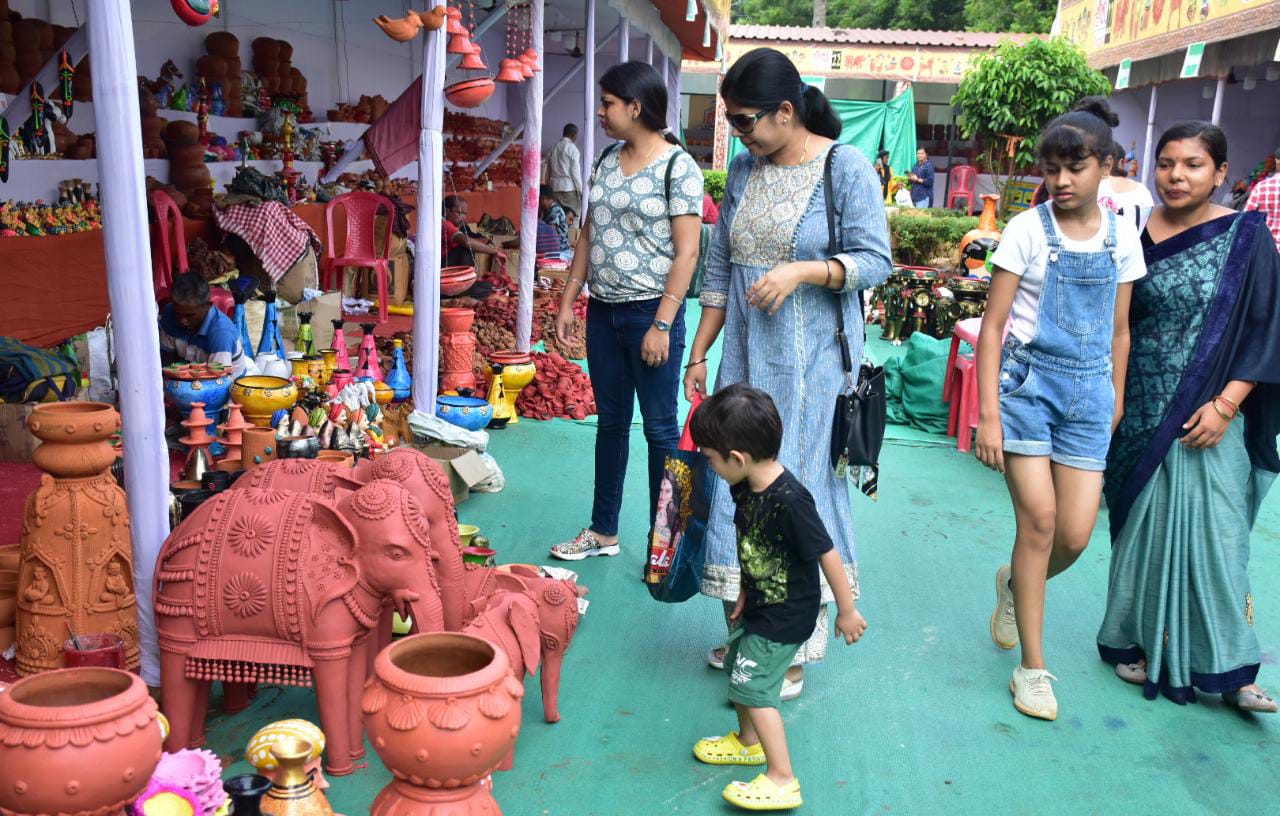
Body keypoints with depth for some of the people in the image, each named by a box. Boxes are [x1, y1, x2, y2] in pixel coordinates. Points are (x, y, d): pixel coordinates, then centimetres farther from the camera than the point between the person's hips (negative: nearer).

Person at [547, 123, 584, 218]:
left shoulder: (553, 148, 14)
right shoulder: (572, 148, -4)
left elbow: (548, 171, 12)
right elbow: (575, 172, -9)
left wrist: (548, 189, 15)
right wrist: (580, 190, -4)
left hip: (555, 188, 6)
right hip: (569, 187, -6)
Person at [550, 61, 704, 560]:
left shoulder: (678, 167, -10)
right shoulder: (607, 160, 10)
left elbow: (687, 253, -14)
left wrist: (662, 325, -18)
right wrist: (568, 301, 10)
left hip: (650, 313, -7)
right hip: (603, 311, 7)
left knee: (660, 428, 3)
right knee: (610, 422, 15)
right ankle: (603, 532, 27)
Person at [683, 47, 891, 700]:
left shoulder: (847, 168, -8)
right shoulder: (744, 170, 9)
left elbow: (874, 261, -10)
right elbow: (719, 267, 13)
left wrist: (802, 270, -25)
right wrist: (699, 352, 11)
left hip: (811, 361, -6)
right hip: (746, 355, 6)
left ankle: (795, 652, 13)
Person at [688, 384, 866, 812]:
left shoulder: (788, 500, -33)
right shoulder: (746, 487, -7)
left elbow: (827, 554, -24)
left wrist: (846, 611, -14)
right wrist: (747, 592, 15)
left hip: (786, 616, -9)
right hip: (761, 602, 9)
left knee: (753, 686, -3)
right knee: (737, 666, 22)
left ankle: (782, 781, 11)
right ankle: (748, 742, 46)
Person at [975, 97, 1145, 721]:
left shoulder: (1122, 236, 6)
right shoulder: (1027, 230, -5)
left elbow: (1119, 331, 14)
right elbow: (992, 326, -6)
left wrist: (1116, 405, 13)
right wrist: (989, 414, -11)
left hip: (1088, 392, 3)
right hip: (1028, 381, -3)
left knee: (1075, 535, -1)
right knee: (1039, 519, -7)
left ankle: (1014, 584, 34)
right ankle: (1032, 666, 9)